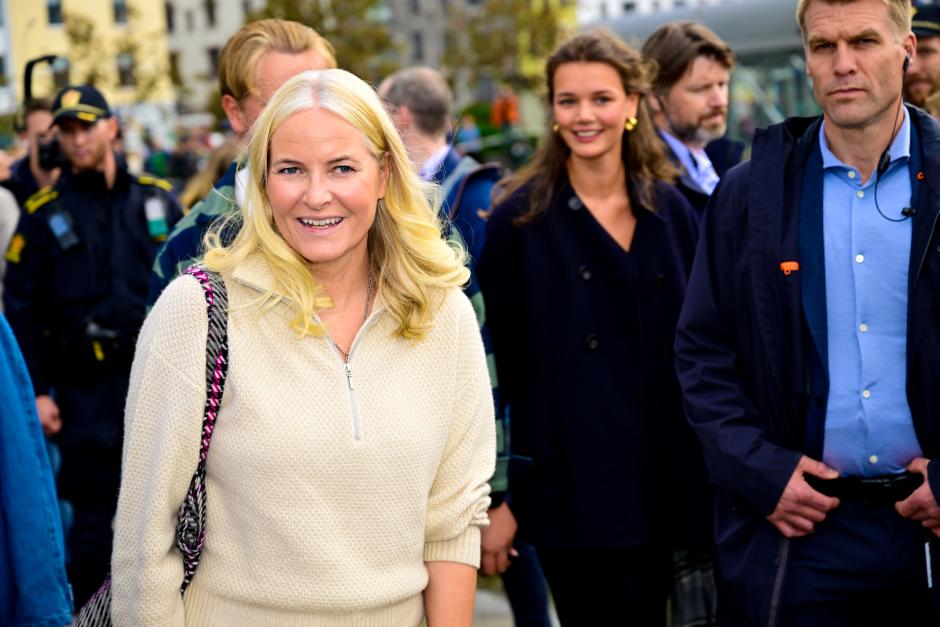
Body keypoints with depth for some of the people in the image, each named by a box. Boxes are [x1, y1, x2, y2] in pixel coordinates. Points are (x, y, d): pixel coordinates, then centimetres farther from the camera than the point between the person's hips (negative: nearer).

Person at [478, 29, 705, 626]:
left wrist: (709, 461, 6)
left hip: (661, 479, 4)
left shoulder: (672, 210, 7)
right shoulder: (521, 218, -4)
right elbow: (494, 357, -3)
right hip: (571, 483, -4)